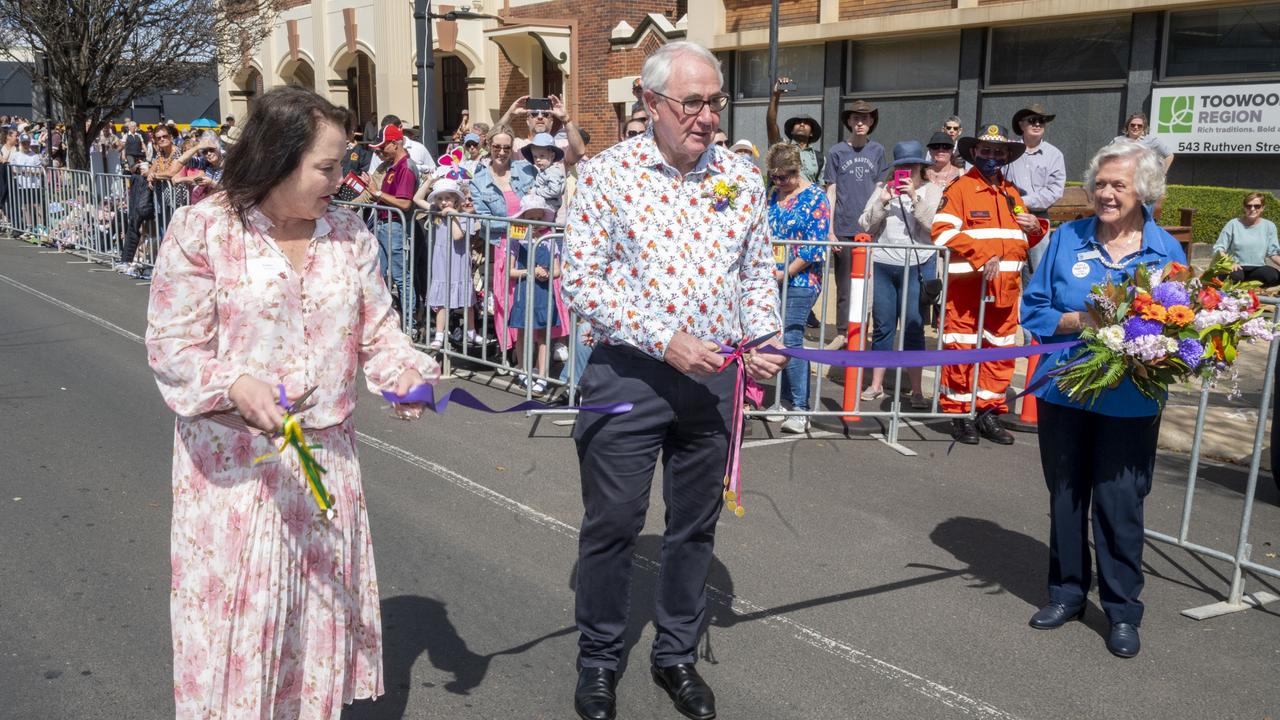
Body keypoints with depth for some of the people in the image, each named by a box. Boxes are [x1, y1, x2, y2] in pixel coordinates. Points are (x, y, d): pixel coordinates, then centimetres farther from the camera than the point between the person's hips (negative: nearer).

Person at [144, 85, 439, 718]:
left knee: (325, 611, 13)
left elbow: (376, 332, 7)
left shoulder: (349, 234, 3)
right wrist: (236, 385, -28)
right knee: (236, 618, 5)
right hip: (234, 464, -4)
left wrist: (408, 376, -14)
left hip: (327, 454, 4)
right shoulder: (201, 231, -9)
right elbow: (173, 345, -10)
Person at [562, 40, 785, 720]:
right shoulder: (606, 173, -8)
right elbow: (581, 281, -11)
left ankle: (677, 654, 33)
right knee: (612, 524, 6)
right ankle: (598, 659, 27)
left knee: (695, 525, 14)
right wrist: (664, 340, -19)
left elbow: (757, 274, 13)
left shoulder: (741, 177, 4)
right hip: (627, 375, -3)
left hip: (713, 379, 4)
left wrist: (764, 339, -6)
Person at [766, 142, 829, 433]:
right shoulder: (773, 195, 13)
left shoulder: (815, 197, -5)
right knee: (777, 339, 8)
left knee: (791, 339, -12)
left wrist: (786, 273, -14)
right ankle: (787, 400, 19)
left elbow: (816, 245, -12)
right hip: (773, 279, 6)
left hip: (800, 279, -6)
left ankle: (801, 409, -8)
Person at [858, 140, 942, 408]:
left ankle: (916, 390, 5)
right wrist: (881, 202, -9)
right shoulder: (883, 188, 10)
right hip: (882, 265, 3)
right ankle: (876, 385, 19)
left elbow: (933, 226, -9)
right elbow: (866, 225, 6)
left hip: (917, 266, -2)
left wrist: (915, 199, -16)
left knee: (913, 328, -2)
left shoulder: (933, 190, 4)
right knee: (882, 326, 9)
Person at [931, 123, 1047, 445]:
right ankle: (960, 414, 9)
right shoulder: (959, 189, -3)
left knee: (1001, 352, 9)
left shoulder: (1012, 193, 18)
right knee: (961, 349, -2)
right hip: (966, 285, -6)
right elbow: (942, 232, -16)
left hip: (1005, 288, 6)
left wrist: (1035, 228, 5)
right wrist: (981, 257, -23)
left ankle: (988, 412, 20)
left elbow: (1023, 240, 29)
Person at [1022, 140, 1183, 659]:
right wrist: (1079, 320, -15)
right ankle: (1067, 592, 29)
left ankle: (1123, 611, 17)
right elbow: (1033, 309, 3)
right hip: (1064, 390, 2)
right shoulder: (1067, 240, 2)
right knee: (1065, 495, 12)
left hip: (1130, 402, -2)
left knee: (1119, 502, 1)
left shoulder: (1166, 251, 0)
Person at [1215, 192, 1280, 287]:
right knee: (1234, 276, -39)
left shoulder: (1269, 226, 6)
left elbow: (1272, 252, 7)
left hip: (1258, 268, 3)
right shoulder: (1233, 224, -1)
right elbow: (1218, 248, -2)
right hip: (1237, 268, -3)